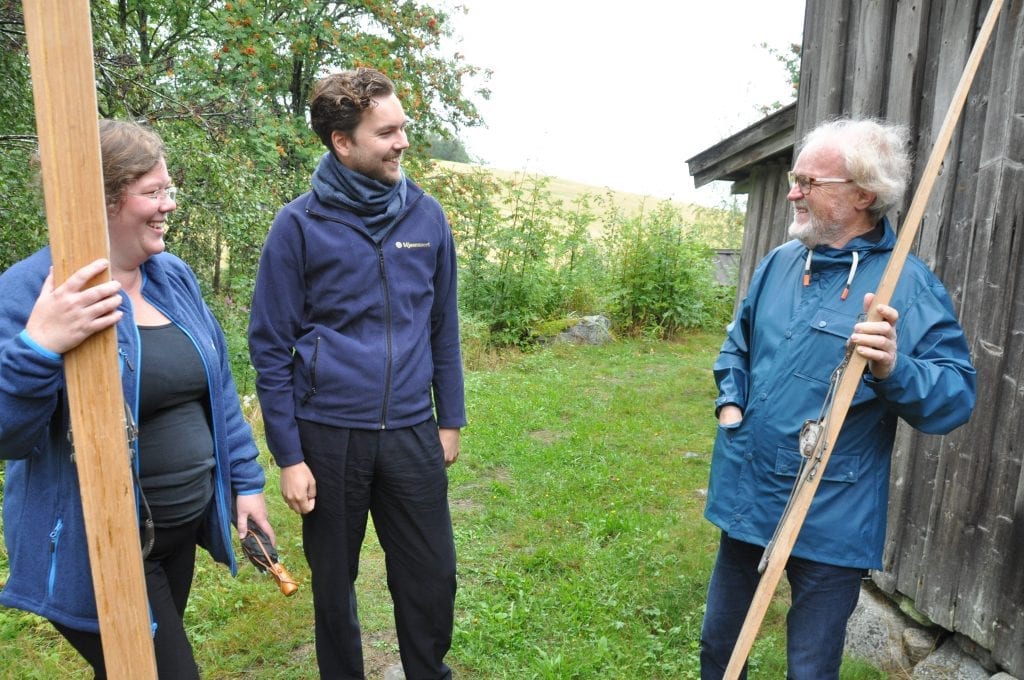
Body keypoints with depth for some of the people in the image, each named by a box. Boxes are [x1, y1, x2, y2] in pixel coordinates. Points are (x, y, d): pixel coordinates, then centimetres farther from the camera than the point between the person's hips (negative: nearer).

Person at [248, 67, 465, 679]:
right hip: (329, 437, -2)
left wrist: (451, 420, 8)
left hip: (413, 433, 2)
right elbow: (271, 347, -5)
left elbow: (444, 328, 8)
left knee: (433, 580, 12)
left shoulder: (426, 215, 1)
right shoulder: (299, 225, -8)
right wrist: (289, 457, -6)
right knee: (334, 584, 17)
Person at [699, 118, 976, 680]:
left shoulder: (907, 285, -13)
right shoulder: (778, 263, 4)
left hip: (830, 521, -5)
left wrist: (893, 368, -34)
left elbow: (958, 394, -15)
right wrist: (729, 399, 4)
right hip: (745, 497, 5)